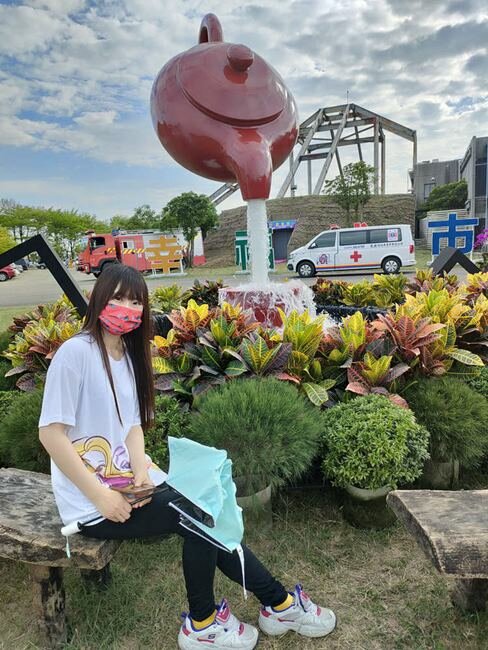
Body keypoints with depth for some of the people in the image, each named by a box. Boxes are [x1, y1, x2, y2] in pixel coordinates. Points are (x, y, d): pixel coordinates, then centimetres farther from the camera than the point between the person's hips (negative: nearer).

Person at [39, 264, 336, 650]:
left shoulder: (129, 354, 7)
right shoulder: (76, 352, -17)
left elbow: (133, 424, 7)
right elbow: (51, 433, -19)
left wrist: (141, 470, -12)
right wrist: (101, 496, -20)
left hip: (130, 484, 7)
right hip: (91, 503, -7)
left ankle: (277, 605, 12)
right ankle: (279, 602, 5)